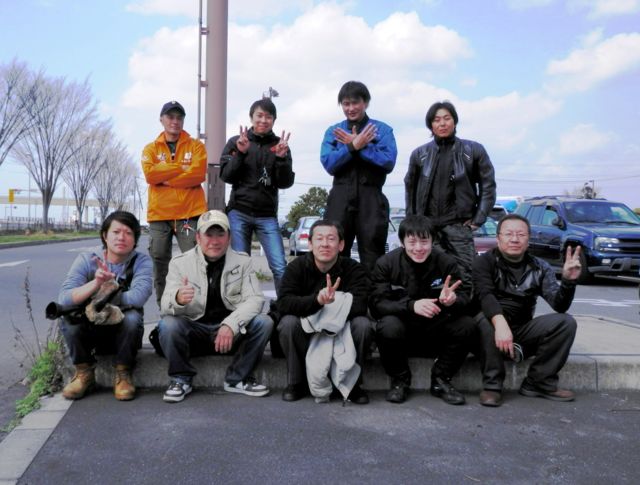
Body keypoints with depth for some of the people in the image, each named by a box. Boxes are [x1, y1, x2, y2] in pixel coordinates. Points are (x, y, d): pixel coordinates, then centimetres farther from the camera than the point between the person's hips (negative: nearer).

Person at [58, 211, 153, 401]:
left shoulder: (142, 261, -11)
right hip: (90, 333, 2)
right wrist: (96, 283, -39)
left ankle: (123, 374, -9)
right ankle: (84, 373, -4)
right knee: (68, 315, -25)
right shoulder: (86, 260, -8)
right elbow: (63, 300, -22)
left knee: (132, 316, -32)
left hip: (124, 333, -1)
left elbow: (138, 297, -30)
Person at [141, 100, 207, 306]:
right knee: (159, 263, 4)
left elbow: (197, 174, -8)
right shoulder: (151, 148, 13)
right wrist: (181, 167, -8)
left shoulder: (196, 146, 8)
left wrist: (164, 177, -6)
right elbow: (150, 174, -6)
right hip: (159, 214, 2)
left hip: (190, 213, -2)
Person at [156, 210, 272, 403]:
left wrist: (231, 324, -29)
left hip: (232, 332, 1)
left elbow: (255, 299, -11)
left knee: (264, 322, -23)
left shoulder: (243, 262, 0)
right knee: (167, 325, -29)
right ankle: (181, 379, -6)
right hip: (194, 331, -1)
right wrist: (178, 299, -40)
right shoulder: (180, 263, -3)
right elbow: (165, 305, -14)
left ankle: (237, 379, -5)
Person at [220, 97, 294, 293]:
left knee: (280, 267, -9)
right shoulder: (236, 142, 6)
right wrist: (241, 153, -14)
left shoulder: (280, 145, 8)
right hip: (239, 213, 0)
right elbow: (226, 176, 0)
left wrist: (281, 158, -14)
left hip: (267, 216, 0)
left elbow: (285, 182, 2)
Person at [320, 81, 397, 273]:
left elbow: (388, 162, -7)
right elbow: (328, 164, -1)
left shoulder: (382, 130, 7)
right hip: (340, 199, 2)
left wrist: (357, 146, -9)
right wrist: (354, 146, -12)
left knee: (373, 260, 3)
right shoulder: (333, 131, 14)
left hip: (371, 199, -1)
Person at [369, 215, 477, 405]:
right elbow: (376, 304, -20)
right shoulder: (386, 264, -12)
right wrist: (411, 306, -37)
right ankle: (399, 380, -5)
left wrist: (452, 300, -36)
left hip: (435, 335, 2)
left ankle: (440, 380, 0)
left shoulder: (446, 262, -6)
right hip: (402, 329, -2)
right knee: (389, 326, -34)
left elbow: (465, 299, -11)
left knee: (467, 326, -23)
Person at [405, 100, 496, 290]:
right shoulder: (419, 154, 8)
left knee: (466, 278, -6)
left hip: (459, 226, -2)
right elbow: (410, 188, 16)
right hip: (427, 226, 2)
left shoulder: (473, 150, 2)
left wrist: (478, 219, -2)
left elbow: (488, 185, 4)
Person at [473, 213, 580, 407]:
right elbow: (485, 295, -25)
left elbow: (559, 306, -6)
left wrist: (568, 281, -26)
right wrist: (500, 323, -43)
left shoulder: (539, 268, 6)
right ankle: (492, 385, -22)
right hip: (492, 334, -4)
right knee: (485, 319, -35)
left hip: (522, 334, 4)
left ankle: (538, 383, -8)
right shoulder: (484, 262, -5)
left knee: (565, 322, -15)